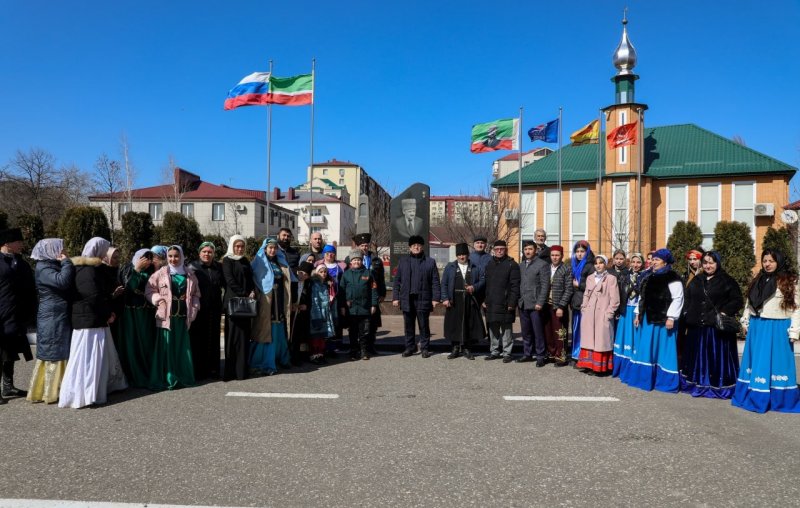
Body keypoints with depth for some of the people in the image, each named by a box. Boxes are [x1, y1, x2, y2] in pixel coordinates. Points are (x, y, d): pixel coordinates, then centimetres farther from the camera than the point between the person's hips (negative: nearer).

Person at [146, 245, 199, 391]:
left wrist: (194, 308, 3)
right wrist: (159, 300, -13)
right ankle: (167, 379, 4)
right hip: (166, 316, -3)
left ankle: (182, 377, 18)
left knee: (182, 347, 8)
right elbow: (149, 290, 1)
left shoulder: (189, 275, 10)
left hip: (183, 317, 3)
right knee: (166, 347, -3)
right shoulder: (160, 273, 1)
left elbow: (196, 294, 15)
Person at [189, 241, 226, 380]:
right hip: (198, 309, -3)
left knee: (213, 339, 7)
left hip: (214, 309, 3)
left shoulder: (219, 267, 10)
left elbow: (224, 284, 13)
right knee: (197, 339, 1)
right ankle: (197, 370, 9)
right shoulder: (193, 267, 0)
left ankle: (212, 369, 16)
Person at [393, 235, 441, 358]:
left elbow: (435, 282, 1)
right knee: (408, 326, 9)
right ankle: (410, 347, 21)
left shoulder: (430, 262, 4)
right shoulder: (403, 261, 10)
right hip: (407, 300, 2)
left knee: (424, 326, 4)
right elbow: (397, 281, 9)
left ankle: (424, 348, 15)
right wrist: (395, 297, 2)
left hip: (423, 300, -2)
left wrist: (435, 298, -6)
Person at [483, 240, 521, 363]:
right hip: (491, 304, 5)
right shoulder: (489, 265, 15)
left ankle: (506, 353, 9)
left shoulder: (512, 265, -3)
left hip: (505, 304, -5)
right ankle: (494, 351, 21)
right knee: (493, 328, 11)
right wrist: (484, 300, 9)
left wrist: (512, 302, -14)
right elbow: (485, 283, 16)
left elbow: (515, 285, -8)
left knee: (506, 329, 1)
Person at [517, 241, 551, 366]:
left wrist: (540, 303, -14)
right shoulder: (521, 265, 15)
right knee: (526, 332, 11)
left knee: (538, 332, -1)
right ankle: (527, 354, 21)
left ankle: (540, 356, 7)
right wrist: (518, 300, 6)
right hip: (523, 304, 6)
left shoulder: (542, 264, -4)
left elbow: (545, 285, -9)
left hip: (535, 304, -6)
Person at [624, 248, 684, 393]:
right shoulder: (650, 277, 16)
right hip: (647, 319, 8)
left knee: (662, 350, -3)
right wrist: (638, 314, 16)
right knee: (645, 349, 12)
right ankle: (644, 377, 22)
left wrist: (671, 317, -20)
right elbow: (643, 297, 20)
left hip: (662, 320, -8)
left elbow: (677, 299, -14)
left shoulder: (672, 278, -9)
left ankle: (664, 380, 6)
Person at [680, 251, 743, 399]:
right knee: (698, 356, 12)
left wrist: (725, 312, -15)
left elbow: (738, 301, -3)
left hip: (717, 327, -5)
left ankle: (720, 387, 8)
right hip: (696, 327, 5)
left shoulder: (727, 281, -1)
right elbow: (688, 301, 16)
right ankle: (698, 384, 22)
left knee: (717, 357, -1)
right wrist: (686, 319, 6)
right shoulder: (696, 280, 13)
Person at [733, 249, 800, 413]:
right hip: (757, 327, 5)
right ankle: (754, 396, 16)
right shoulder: (757, 280, 11)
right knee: (756, 362, 9)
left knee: (774, 362, -1)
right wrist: (745, 321, 13)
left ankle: (779, 400, 7)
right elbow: (749, 302, 17)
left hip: (777, 328, -5)